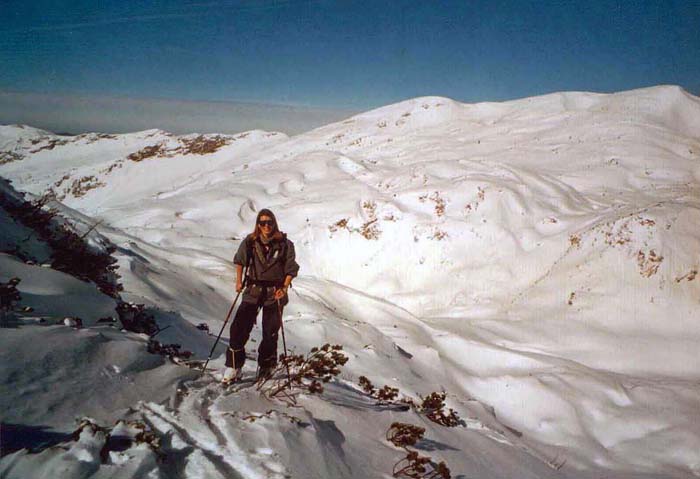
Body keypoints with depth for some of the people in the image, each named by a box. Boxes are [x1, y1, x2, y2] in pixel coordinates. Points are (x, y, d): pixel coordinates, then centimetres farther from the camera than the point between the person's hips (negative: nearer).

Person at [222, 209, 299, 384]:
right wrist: (239, 281, 3)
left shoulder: (284, 244, -4)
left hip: (275, 292, -1)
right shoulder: (250, 242, 2)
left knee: (270, 332, 4)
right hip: (253, 290, 2)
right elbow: (240, 260, 13)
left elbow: (291, 269, -3)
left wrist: (284, 287, -14)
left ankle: (266, 367, 24)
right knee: (239, 327, -8)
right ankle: (233, 366, 4)